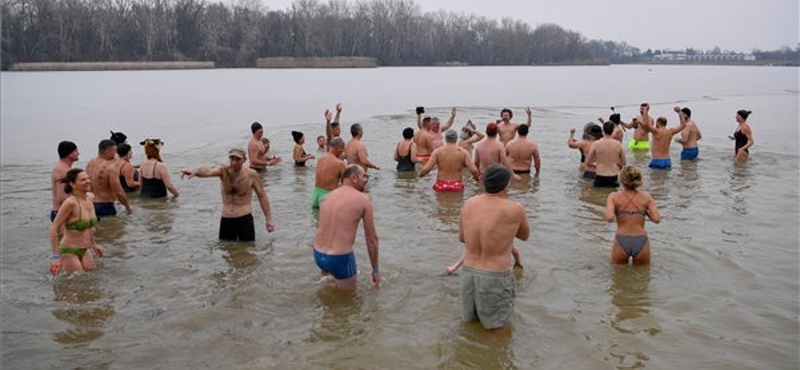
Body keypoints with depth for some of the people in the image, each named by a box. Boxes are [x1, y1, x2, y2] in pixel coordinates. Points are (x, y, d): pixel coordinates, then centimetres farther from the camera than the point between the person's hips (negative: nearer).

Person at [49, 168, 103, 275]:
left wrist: (93, 244, 22)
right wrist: (56, 256, -24)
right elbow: (54, 229, -21)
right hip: (69, 251, -7)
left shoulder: (90, 198, 1)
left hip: (84, 251, 7)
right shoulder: (70, 202, -21)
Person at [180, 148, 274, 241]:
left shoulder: (251, 175, -7)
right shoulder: (223, 170, -6)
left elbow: (262, 196, 2)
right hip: (226, 220, 2)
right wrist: (194, 172, -52)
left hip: (245, 219, -2)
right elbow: (208, 171, -28)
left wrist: (269, 219, 0)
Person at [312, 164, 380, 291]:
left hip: (317, 255, 6)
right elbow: (372, 238, -3)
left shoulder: (329, 196, 10)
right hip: (340, 258, -6)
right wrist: (376, 269, 7)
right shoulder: (363, 200, -6)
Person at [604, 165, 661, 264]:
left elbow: (609, 218, -16)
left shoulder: (614, 196, -2)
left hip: (621, 243, -1)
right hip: (641, 243, 1)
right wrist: (646, 211, 13)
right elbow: (657, 219, -6)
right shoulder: (646, 197, 3)